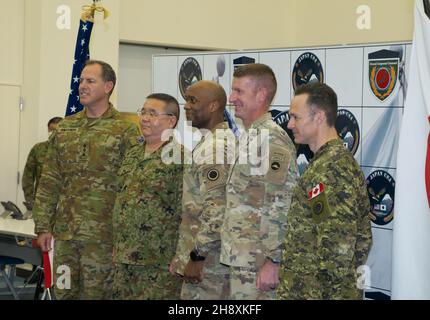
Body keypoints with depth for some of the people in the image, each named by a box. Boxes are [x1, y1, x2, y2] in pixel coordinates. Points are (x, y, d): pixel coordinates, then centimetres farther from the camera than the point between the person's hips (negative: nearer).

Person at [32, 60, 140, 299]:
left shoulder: (126, 131, -5)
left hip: (103, 235, -5)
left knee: (96, 293, 3)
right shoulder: (65, 128, 11)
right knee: (64, 293, 11)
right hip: (65, 232, 5)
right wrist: (43, 226, 7)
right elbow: (50, 181, 12)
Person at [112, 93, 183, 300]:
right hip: (124, 259, 7)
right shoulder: (133, 153, 14)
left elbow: (186, 212, -13)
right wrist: (117, 248, 17)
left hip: (160, 262, -7)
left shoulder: (179, 156, -10)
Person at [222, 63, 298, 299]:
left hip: (257, 261, -9)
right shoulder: (250, 137, 14)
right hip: (241, 257, 9)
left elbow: (281, 208, -21)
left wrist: (273, 261, -22)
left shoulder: (272, 140, -16)